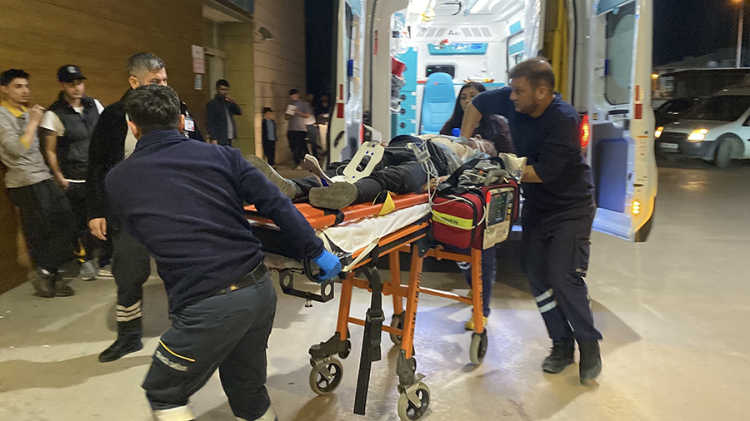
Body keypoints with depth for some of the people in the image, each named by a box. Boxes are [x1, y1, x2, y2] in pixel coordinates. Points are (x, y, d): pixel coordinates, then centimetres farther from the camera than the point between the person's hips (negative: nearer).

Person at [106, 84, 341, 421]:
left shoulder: (118, 180, 5)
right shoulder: (219, 154, 6)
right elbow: (275, 203, 1)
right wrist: (317, 251, 7)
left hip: (207, 307, -3)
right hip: (260, 289, 4)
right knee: (247, 387, 26)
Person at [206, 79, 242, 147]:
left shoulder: (228, 103, 17)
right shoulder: (212, 104, -3)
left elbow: (239, 112, 11)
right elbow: (209, 122, -9)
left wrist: (232, 102, -5)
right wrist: (213, 138, -17)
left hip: (229, 139, 7)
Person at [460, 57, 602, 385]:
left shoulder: (565, 120, -25)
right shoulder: (513, 101, -8)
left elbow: (543, 172, -29)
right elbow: (477, 103, 9)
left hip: (570, 207, -6)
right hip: (536, 205, 7)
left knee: (564, 276, -14)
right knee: (536, 274, 4)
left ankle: (589, 346, 6)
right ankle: (562, 344, 18)